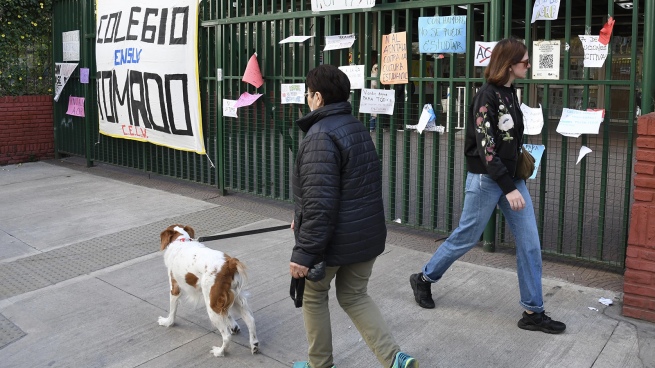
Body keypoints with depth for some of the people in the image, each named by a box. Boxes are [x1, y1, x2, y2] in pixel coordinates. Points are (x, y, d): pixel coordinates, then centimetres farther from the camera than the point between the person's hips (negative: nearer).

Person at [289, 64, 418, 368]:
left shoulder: (320, 136, -21)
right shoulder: (357, 127, 10)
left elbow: (320, 202, -27)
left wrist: (304, 252, -22)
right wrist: (302, 219, 24)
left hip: (333, 239, -8)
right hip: (366, 233, 8)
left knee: (314, 297, 16)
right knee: (354, 297, 20)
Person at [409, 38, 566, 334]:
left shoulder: (511, 93, 10)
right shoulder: (487, 96, -15)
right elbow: (485, 147, -21)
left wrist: (515, 181, 11)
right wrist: (508, 188, -24)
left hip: (511, 177, 8)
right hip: (486, 179, -8)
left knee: (529, 244, 4)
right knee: (466, 237, 6)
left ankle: (533, 312, 13)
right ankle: (424, 279, 28)